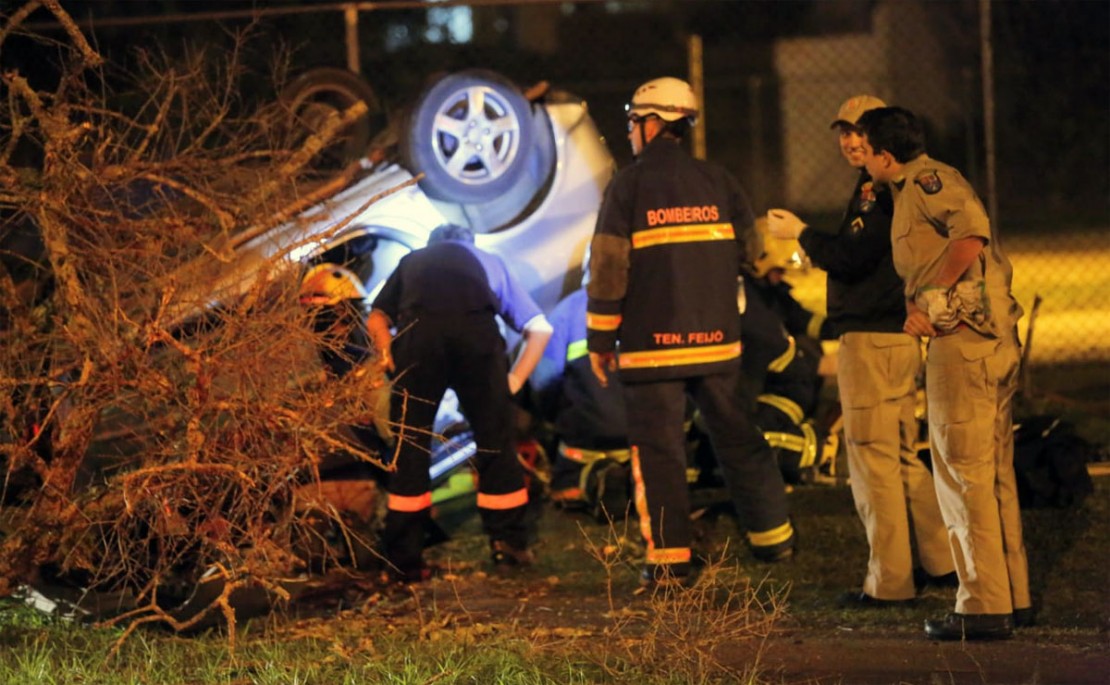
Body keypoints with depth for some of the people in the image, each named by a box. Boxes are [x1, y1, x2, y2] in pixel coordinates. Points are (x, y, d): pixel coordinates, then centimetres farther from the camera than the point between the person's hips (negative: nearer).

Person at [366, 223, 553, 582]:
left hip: (420, 329, 0)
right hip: (477, 330, 0)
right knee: (495, 441, 14)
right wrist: (514, 381, 26)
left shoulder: (413, 261, 37)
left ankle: (405, 561, 10)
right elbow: (539, 328, 27)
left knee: (410, 445, 9)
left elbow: (377, 320, 21)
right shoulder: (490, 262, 37)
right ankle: (510, 548, 22)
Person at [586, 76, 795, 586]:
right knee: (737, 439, 14)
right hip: (717, 340, 4)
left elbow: (609, 267, -8)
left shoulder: (628, 186, -5)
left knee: (658, 450, 1)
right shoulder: (717, 181, 7)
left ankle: (669, 558, -2)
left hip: (652, 344, -4)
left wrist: (600, 338, -2)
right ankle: (773, 537, 18)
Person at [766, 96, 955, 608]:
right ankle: (941, 561, 21)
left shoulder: (881, 190, -15)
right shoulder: (885, 187, 18)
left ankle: (889, 581, -4)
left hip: (873, 340, -11)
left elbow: (852, 258, -21)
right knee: (902, 456, 17)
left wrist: (800, 233, -9)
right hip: (897, 335, 11)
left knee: (873, 459, -6)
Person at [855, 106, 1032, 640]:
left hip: (961, 342, -10)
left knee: (964, 476, -6)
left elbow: (972, 231, -24)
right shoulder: (916, 189, 22)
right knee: (996, 473, 15)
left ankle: (983, 609, -5)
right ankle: (1014, 598, 21)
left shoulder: (927, 181, -7)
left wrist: (932, 302, -18)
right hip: (995, 340, 10)